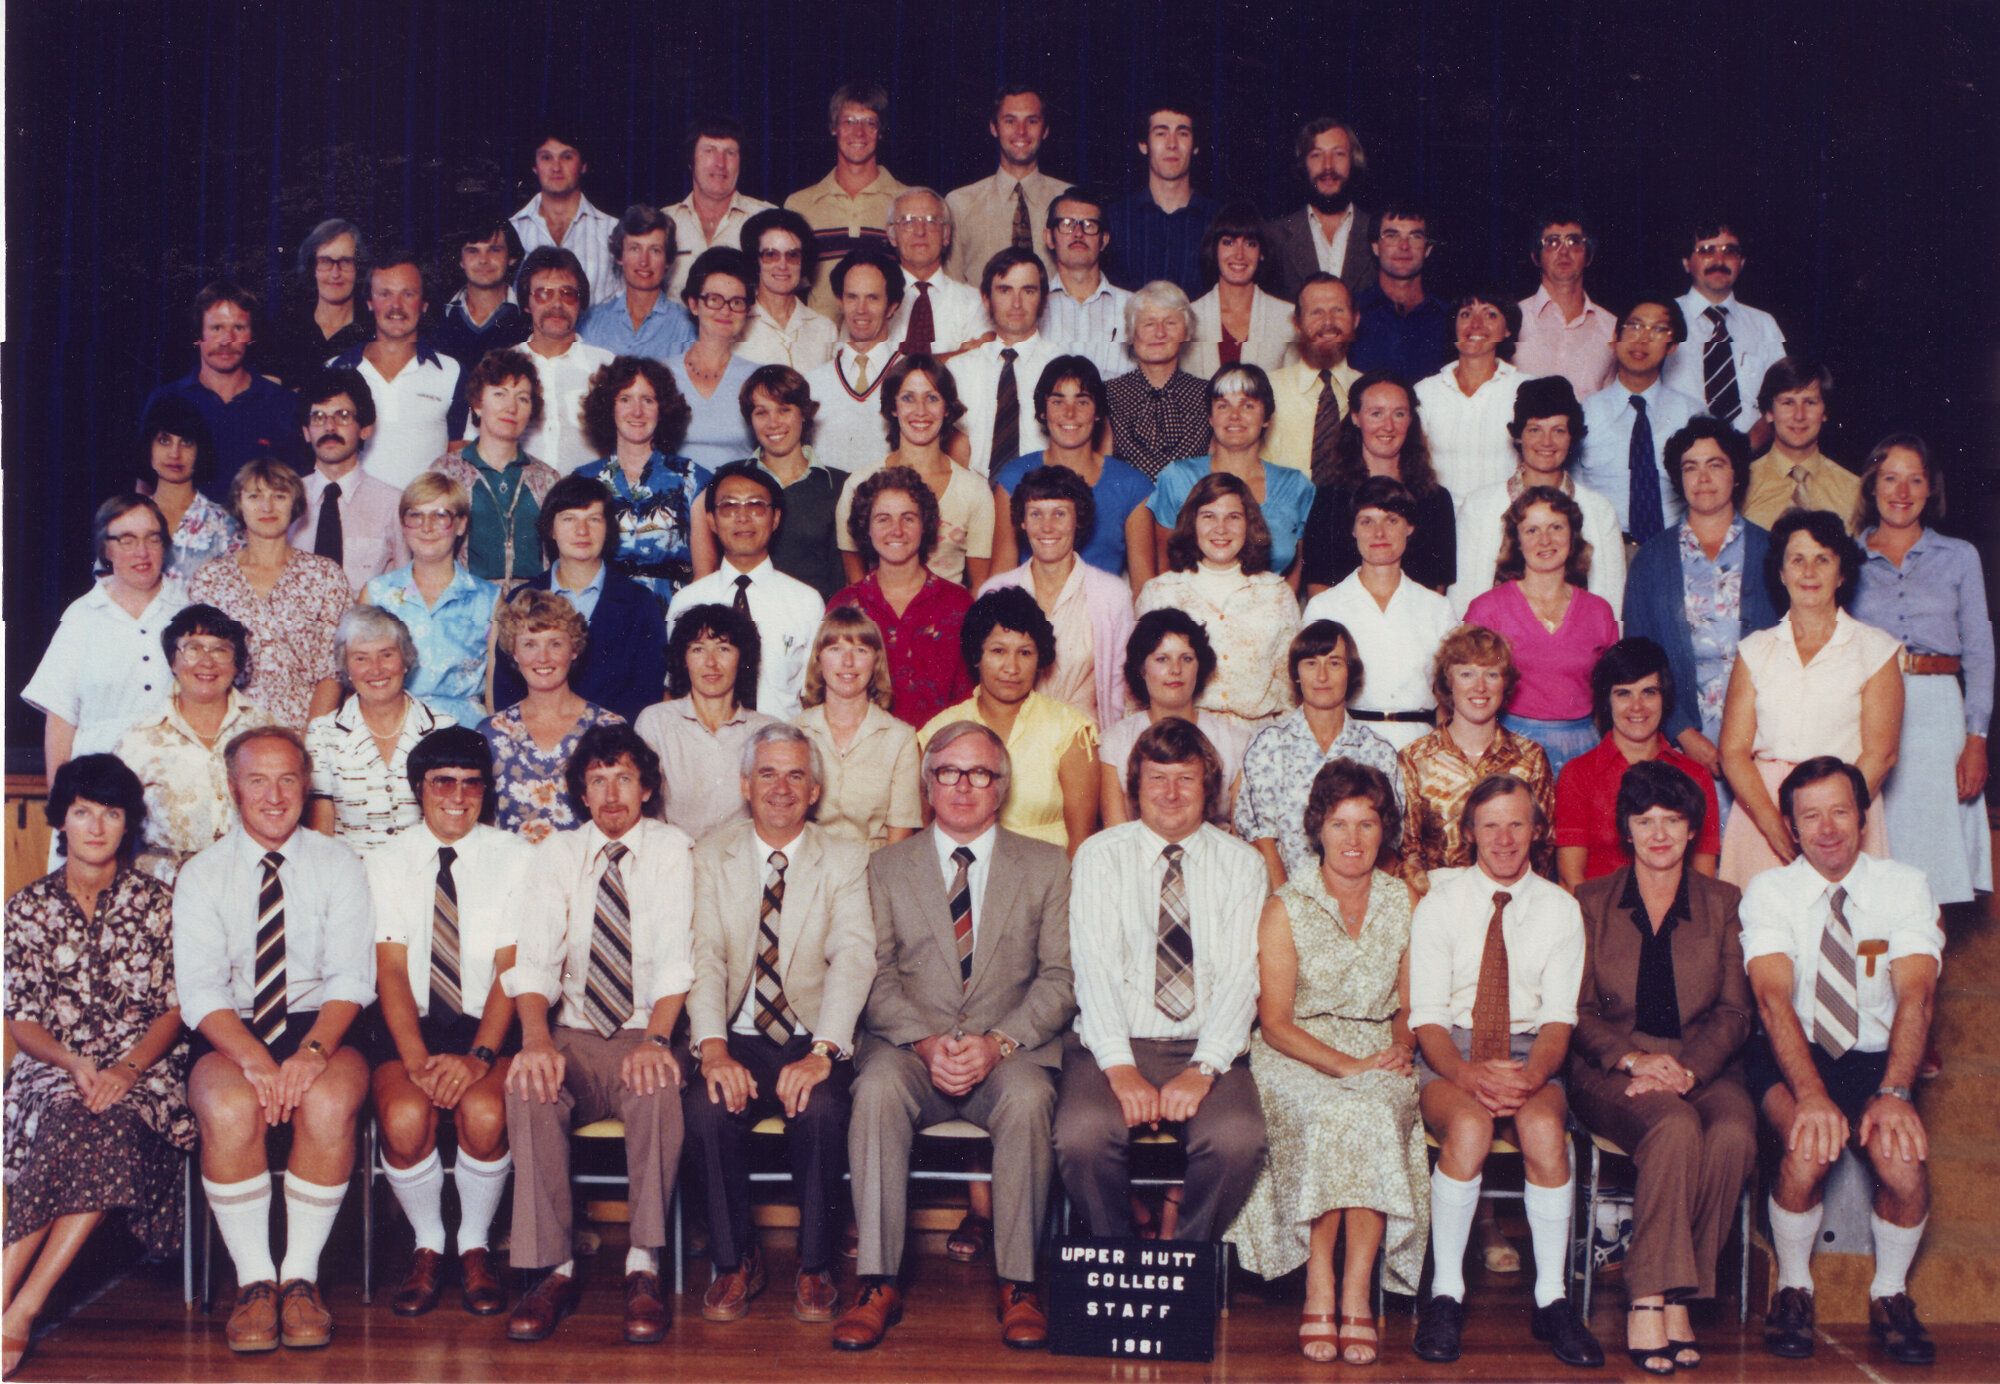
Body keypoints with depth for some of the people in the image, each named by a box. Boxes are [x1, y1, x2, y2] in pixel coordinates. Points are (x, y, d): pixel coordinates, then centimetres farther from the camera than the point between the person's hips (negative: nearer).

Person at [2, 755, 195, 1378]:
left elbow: (175, 1007, 3)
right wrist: (71, 1063, -16)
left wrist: (128, 1069, -16)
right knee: (75, 1121, -36)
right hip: (53, 1068, 0)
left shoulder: (157, 902, 9)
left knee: (106, 1127, -36)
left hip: (142, 1067, 0)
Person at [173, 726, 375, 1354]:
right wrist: (254, 1060, -22)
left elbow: (352, 978, -2)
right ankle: (253, 1280, -17)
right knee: (231, 1110, -34)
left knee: (328, 1105, -34)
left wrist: (313, 1051, -21)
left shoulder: (339, 866, 9)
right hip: (229, 1035, 0)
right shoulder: (200, 875, 8)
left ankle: (301, 1278, -18)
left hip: (321, 1026, 0)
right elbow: (199, 989, -4)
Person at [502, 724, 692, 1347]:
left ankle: (643, 1270, -24)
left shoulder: (671, 850, 3)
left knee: (658, 1090, -35)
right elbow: (535, 959, -2)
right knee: (529, 1088, -30)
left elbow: (676, 956, -8)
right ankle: (555, 1269, -20)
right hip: (574, 1036, 2)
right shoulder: (557, 855, 10)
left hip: (643, 1036, -2)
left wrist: (655, 1038, -26)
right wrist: (537, 1037, -22)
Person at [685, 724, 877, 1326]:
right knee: (706, 1107, -30)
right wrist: (713, 1048, -22)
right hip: (735, 1043, 1)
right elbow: (704, 955, -4)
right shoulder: (711, 858, 8)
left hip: (811, 1044, -1)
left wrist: (822, 1052, -25)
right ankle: (735, 1262, -7)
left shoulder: (846, 860, 5)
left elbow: (854, 958, -9)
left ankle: (814, 1267, -9)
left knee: (822, 1110, -32)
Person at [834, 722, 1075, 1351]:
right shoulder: (888, 866, 13)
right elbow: (878, 976, 4)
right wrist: (926, 1041, -15)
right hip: (910, 1047, 1)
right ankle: (877, 1285, -27)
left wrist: (999, 1043, -14)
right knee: (877, 1089, -32)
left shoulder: (1047, 867, 12)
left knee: (1028, 1097, -34)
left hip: (1009, 1052, 0)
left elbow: (1059, 979, 3)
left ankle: (1018, 1285, -23)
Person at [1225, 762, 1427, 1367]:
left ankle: (1356, 1294, -30)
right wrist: (1346, 1065, -17)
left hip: (1380, 1062, 2)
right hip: (1297, 1062, -2)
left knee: (1375, 1114, -33)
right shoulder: (1285, 908, 3)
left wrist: (1401, 1048, -10)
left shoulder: (1405, 903, 12)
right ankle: (1320, 1288, -28)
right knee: (1340, 1113, -35)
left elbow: (1410, 1006, 13)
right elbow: (1275, 1022, -3)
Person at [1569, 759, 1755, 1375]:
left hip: (1705, 1071, 1)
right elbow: (1579, 1013, 7)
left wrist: (1686, 1068, -12)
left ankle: (1665, 1296, -26)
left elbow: (1734, 1011, 6)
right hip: (1612, 1071, -1)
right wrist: (1634, 1058, -12)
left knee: (1733, 1136, -33)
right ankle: (1660, 1300, -32)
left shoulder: (1723, 904, 14)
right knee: (1675, 1127, -34)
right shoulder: (1592, 902, 13)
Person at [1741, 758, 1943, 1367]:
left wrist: (1893, 1093, -31)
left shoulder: (1904, 886, -1)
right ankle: (1793, 1288, -4)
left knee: (1902, 1158, -29)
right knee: (1810, 1151, -32)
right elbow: (1773, 998, -18)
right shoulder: (1769, 891, -3)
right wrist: (1812, 1096, -34)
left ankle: (1890, 1294, 0)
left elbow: (1916, 995, -14)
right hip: (1789, 1060, -1)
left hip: (1877, 1060, 1)